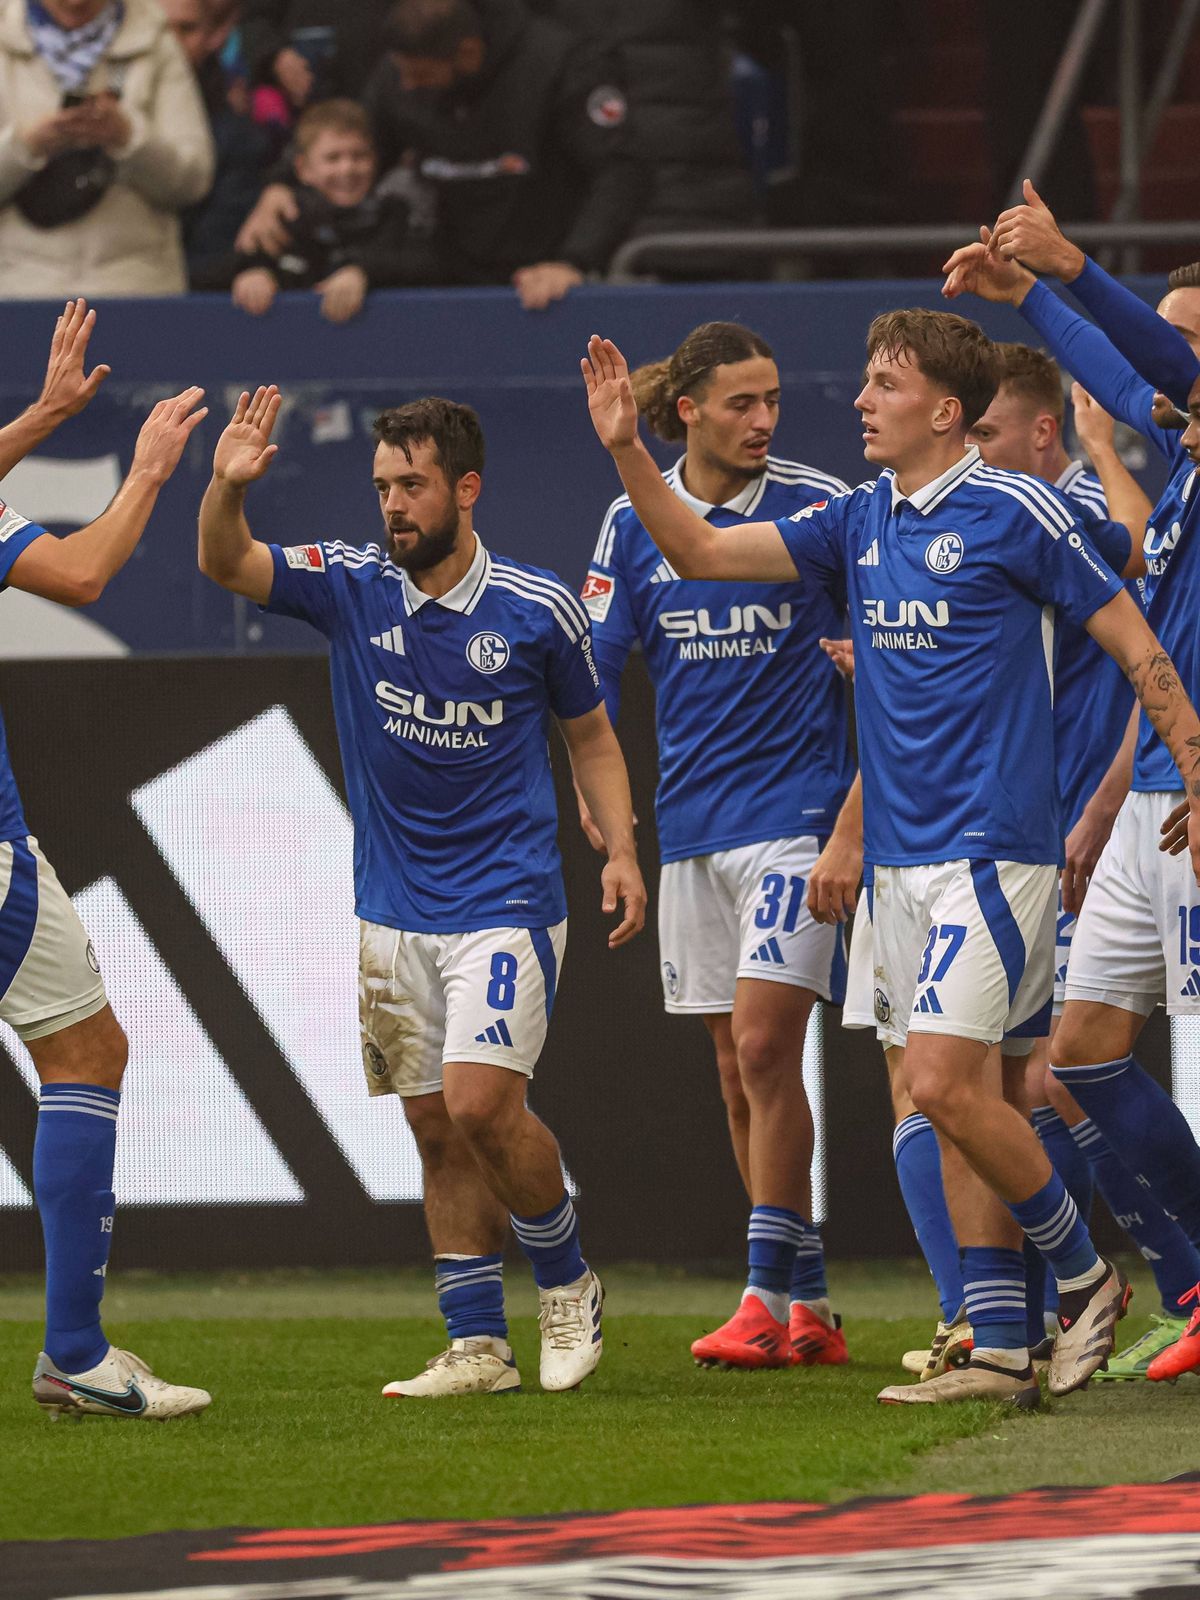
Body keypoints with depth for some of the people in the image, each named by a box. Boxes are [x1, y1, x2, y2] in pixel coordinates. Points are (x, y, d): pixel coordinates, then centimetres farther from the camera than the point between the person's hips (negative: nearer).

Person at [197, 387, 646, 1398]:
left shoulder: (537, 610, -4)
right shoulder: (353, 589, 0)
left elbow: (590, 734, 9)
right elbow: (228, 564, -12)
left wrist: (620, 847, -3)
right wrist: (229, 488, -33)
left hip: (506, 904, -4)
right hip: (393, 915, 4)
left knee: (480, 1103, -18)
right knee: (437, 1134, 4)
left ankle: (569, 1285, 4)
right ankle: (479, 1346, 10)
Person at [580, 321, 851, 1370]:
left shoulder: (819, 507, -4)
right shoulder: (633, 524, 5)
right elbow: (594, 666, 10)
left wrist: (872, 792, -6)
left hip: (795, 808, -4)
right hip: (690, 825, 4)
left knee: (764, 1048, -13)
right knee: (738, 1068, 6)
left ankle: (769, 1301, -11)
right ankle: (813, 1311, 13)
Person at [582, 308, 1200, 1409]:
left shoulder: (1012, 511, -7)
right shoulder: (859, 524, 12)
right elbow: (699, 552, 15)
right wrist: (626, 449, 2)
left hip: (992, 848, -7)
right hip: (899, 855, 7)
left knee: (943, 1084, -15)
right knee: (956, 1101, 6)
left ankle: (1085, 1276, 3)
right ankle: (1001, 1350, 8)